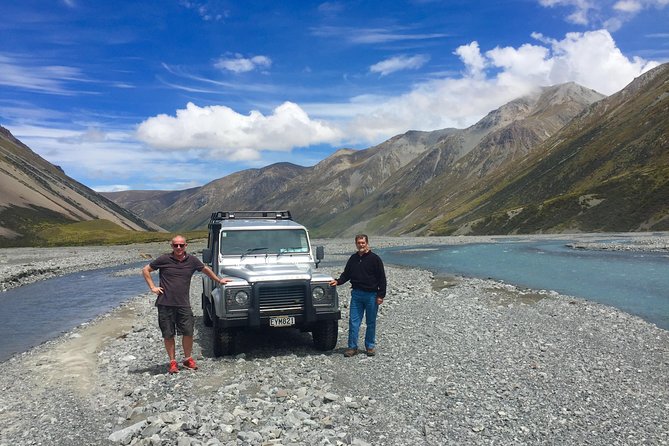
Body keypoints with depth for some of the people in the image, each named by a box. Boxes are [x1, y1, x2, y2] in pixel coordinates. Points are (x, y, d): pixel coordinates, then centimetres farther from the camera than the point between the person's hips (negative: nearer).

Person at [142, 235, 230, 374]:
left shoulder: (192, 260, 2)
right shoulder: (164, 259, -4)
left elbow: (206, 269, 20)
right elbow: (145, 270, 6)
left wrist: (219, 280, 24)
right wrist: (152, 287, -1)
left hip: (183, 304, 2)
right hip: (165, 304, -1)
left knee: (188, 332, -1)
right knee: (168, 335, 4)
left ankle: (188, 359, 19)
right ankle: (172, 362, 18)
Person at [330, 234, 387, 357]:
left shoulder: (375, 259, -5)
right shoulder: (353, 259, 9)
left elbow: (382, 278, -5)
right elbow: (346, 274, 17)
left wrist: (381, 295, -9)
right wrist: (338, 281, -2)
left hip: (371, 295, -3)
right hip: (356, 294, 4)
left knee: (371, 323, 7)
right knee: (353, 322, 1)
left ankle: (370, 346, 20)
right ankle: (352, 347, 8)